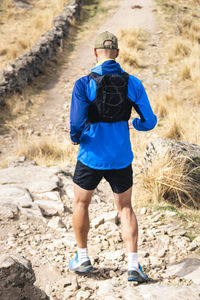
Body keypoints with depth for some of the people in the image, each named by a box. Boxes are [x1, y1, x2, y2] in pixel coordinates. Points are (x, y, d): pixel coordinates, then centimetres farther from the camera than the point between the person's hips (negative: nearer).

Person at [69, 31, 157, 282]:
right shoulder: (133, 84, -5)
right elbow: (149, 122, -3)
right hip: (121, 160, 2)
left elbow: (76, 124, -20)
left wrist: (75, 138, 2)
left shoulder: (84, 84, -14)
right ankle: (133, 265, 5)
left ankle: (82, 259, 30)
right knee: (125, 209, 16)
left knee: (81, 204, 21)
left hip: (91, 158, -2)